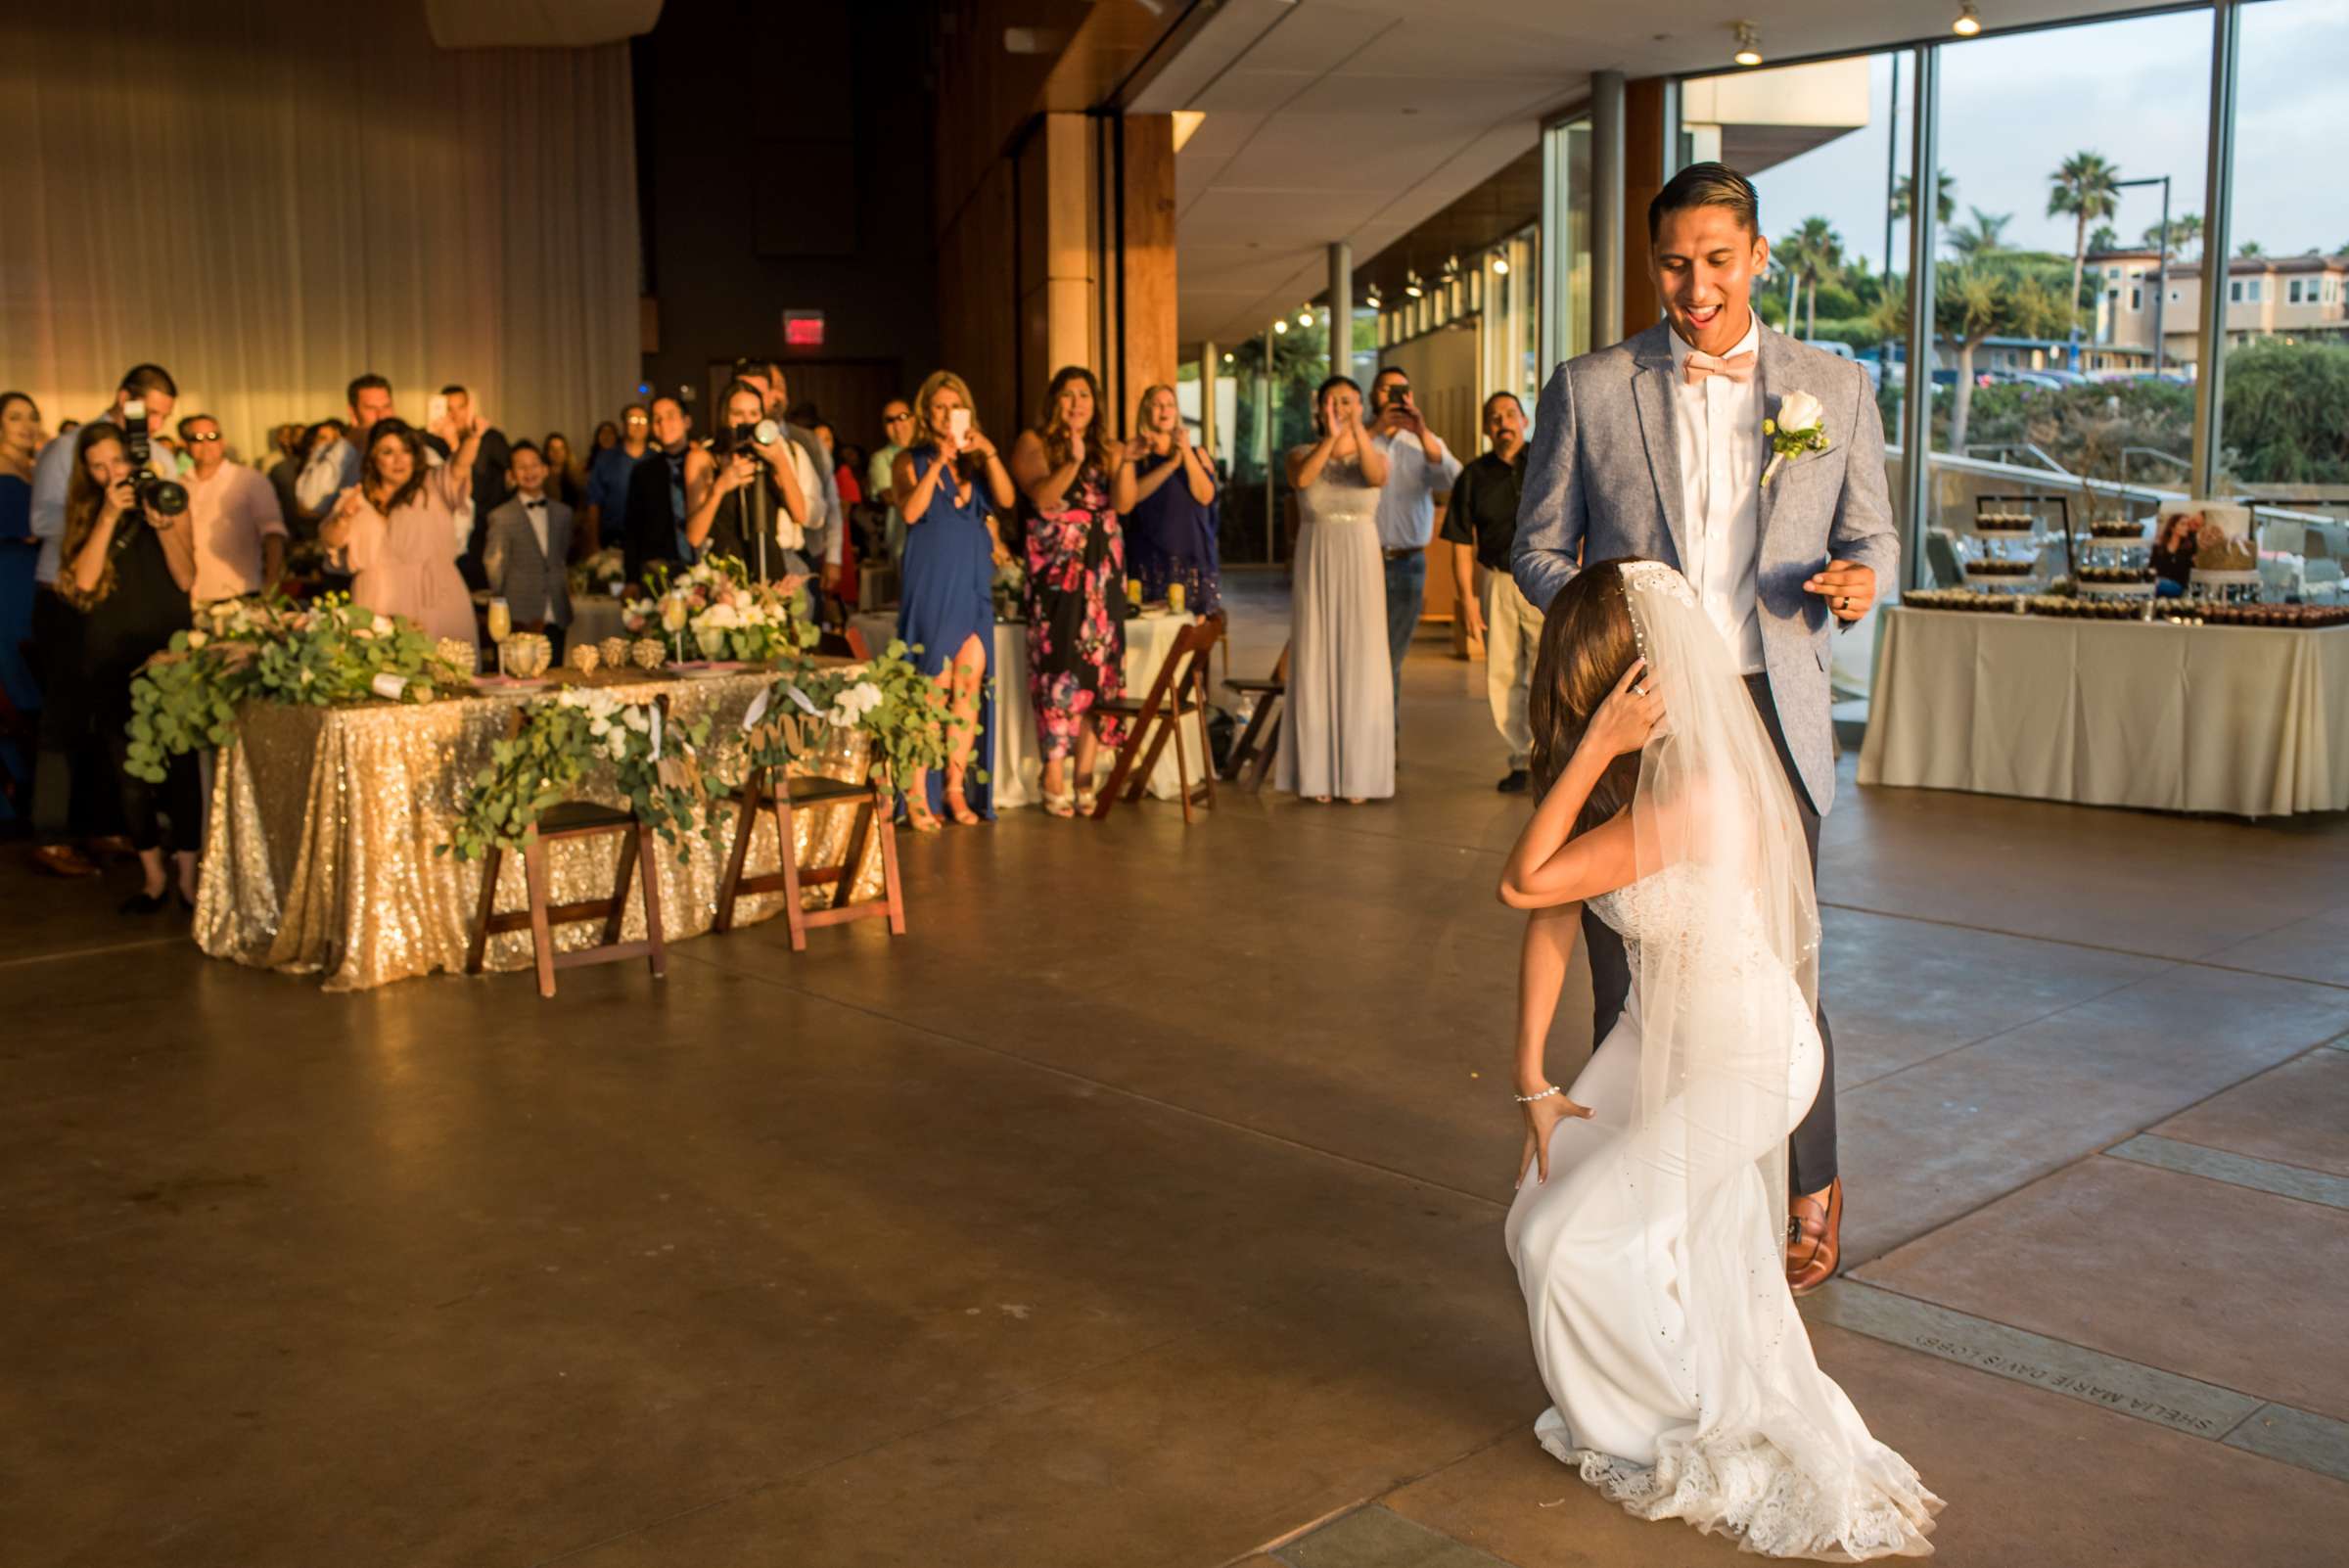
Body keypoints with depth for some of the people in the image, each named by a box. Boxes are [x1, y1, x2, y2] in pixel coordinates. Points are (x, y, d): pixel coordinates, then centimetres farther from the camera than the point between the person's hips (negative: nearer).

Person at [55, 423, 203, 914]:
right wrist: (109, 515, -13)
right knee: (131, 778, 3)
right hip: (111, 664, 2)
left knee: (181, 768, -4)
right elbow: (83, 580, -9)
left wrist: (162, 527, -18)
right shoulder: (85, 515, 6)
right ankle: (153, 878, 13)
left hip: (169, 653, -1)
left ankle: (187, 879, 4)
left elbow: (187, 580, -5)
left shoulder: (167, 501, 4)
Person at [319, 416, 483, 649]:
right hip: (378, 610, 2)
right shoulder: (357, 498, 14)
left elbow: (460, 467, -13)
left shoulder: (434, 487, 7)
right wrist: (343, 518, -22)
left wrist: (471, 439, -35)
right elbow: (329, 540, 1)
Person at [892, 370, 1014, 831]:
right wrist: (938, 463, -16)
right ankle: (917, 793, -3)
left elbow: (1006, 499, -2)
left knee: (971, 681, 0)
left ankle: (956, 787, 9)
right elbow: (910, 511, -11)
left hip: (973, 579, 4)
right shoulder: (911, 459, 5)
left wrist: (989, 452, -12)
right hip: (930, 580, -4)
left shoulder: (976, 460, 14)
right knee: (932, 683, -8)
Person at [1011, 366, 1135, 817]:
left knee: (1099, 664, -1)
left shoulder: (1106, 450, 14)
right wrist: (1073, 464, -26)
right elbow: (1042, 498, -12)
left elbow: (1123, 503, -2)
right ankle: (1053, 776, -6)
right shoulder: (1033, 443, 4)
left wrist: (1125, 461, -18)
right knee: (1059, 665, -9)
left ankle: (1085, 776, 3)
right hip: (1055, 570, -4)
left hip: (1102, 569, 4)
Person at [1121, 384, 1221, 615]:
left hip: (1193, 555, 2)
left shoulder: (1196, 453, 13)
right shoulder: (1135, 454, 6)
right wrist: (1171, 465, -17)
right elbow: (1132, 494, -12)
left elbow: (1205, 495, -3)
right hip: (1151, 559, -2)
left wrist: (1187, 453, -9)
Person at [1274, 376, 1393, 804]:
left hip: (1361, 570, 0)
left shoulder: (1375, 457, 4)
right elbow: (1300, 479, -21)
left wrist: (1358, 429, -37)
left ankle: (1357, 772, 7)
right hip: (1315, 571, 0)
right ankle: (1317, 771, 7)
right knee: (1315, 667, 0)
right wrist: (1330, 436, -36)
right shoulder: (1301, 454, 3)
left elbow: (1376, 477, -21)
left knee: (1360, 668, -1)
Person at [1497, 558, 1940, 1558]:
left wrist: (1596, 748, -35)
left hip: (1742, 1060, -8)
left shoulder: (1689, 799, -34)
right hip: (1659, 1034, 8)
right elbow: (1551, 917, -4)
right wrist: (1533, 1081, -4)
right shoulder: (1621, 772, -7)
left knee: (1574, 1241, -4)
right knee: (1542, 1211, 9)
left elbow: (1524, 882, -33)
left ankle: (1706, 1442, 22)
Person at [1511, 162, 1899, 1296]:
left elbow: (1870, 532, 14)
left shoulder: (1835, 390, 5)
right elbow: (1537, 548, 6)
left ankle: (1813, 1190, 30)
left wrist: (1859, 580, -9)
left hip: (1765, 714, 0)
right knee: (1629, 979, 7)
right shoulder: (1588, 391, 1)